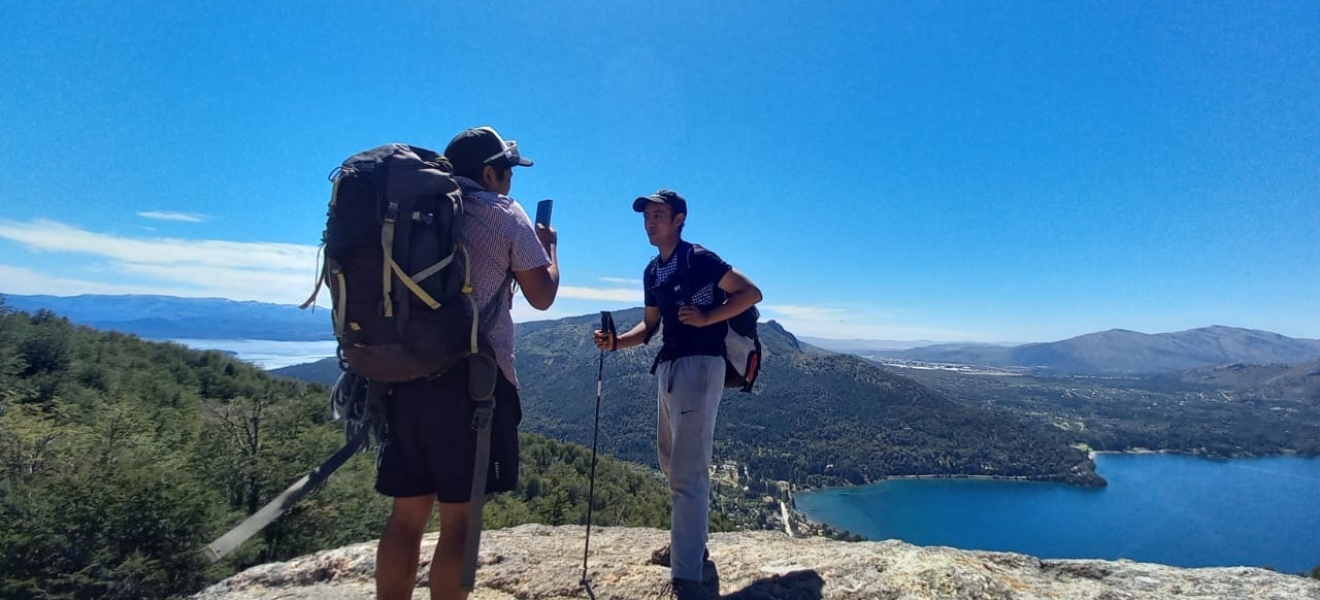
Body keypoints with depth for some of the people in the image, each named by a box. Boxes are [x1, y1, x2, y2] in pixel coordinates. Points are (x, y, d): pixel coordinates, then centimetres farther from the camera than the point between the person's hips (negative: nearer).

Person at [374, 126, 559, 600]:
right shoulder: (505, 215, -1)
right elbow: (542, 296, 2)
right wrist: (548, 248, 18)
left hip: (405, 373, 6)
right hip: (472, 378, -6)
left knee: (408, 512, 13)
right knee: (459, 517, 2)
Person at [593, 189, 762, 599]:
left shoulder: (699, 258, -10)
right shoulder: (652, 272, 15)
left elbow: (752, 293, -11)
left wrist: (706, 318, -19)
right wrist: (617, 341, 0)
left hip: (699, 364, -9)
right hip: (667, 367, 10)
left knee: (688, 471, -11)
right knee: (671, 463, 19)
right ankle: (690, 545, 36)